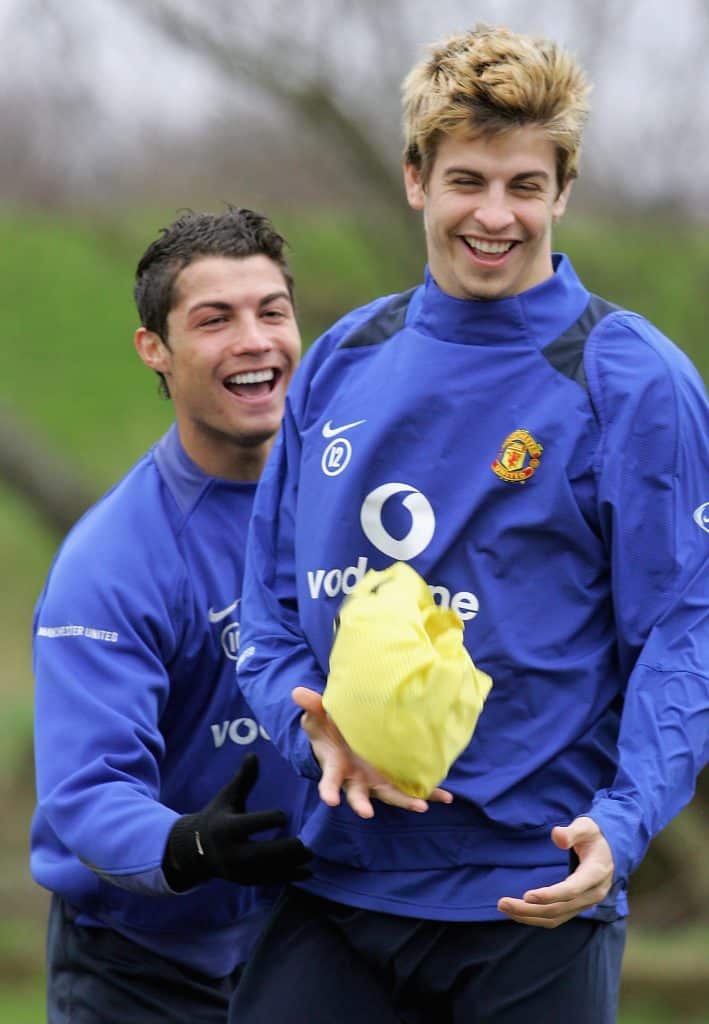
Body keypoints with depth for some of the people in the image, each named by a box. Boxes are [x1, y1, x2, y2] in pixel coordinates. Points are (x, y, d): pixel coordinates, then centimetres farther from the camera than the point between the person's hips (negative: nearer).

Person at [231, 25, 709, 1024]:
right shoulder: (342, 363, 9)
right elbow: (272, 600, 13)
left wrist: (619, 826, -23)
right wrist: (316, 728, -8)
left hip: (538, 901, -3)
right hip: (339, 883, 4)